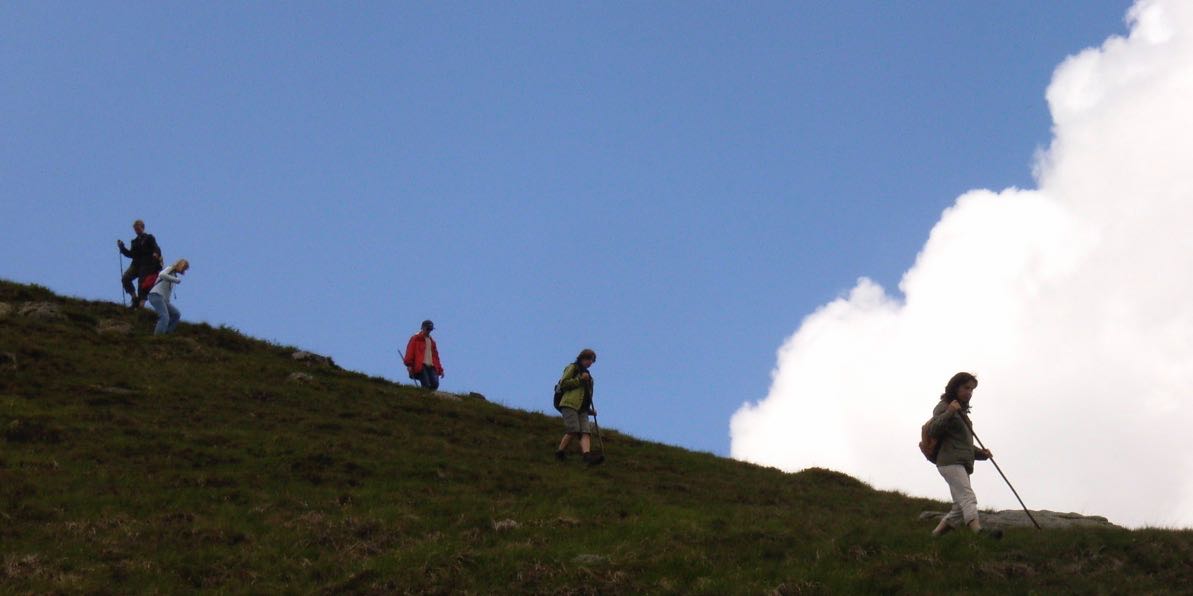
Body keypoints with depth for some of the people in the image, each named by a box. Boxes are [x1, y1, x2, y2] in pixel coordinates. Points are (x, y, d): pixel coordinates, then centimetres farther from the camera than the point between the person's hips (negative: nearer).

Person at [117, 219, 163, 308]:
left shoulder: (149, 238, 5)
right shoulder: (135, 241, 22)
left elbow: (156, 248, -7)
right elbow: (131, 254, 21)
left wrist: (156, 253, -30)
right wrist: (122, 248, 9)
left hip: (147, 265, -6)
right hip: (136, 264, 6)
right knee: (125, 278, -14)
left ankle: (141, 304, -12)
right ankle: (135, 298, -8)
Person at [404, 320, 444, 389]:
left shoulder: (432, 342, 27)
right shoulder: (415, 339, 11)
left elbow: (435, 356, 27)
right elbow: (410, 352, 1)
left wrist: (440, 370, 19)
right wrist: (409, 365, -10)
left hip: (431, 367, 5)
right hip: (420, 367, -5)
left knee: (435, 384, -15)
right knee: (426, 385, -20)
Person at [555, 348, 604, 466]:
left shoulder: (588, 376, 32)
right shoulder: (572, 368, 11)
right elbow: (563, 384, -3)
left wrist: (591, 410, 17)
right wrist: (580, 379, -7)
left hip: (582, 408, 7)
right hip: (569, 404, -7)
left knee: (586, 431, -16)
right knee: (573, 430, -22)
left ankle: (587, 455, -36)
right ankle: (560, 452, -9)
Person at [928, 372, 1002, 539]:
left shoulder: (962, 412, 29)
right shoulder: (944, 407, 2)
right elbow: (933, 430, -14)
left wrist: (980, 453, 16)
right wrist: (948, 413, -27)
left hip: (962, 465, 10)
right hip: (950, 462, -10)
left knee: (960, 509, 9)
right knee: (967, 497, -28)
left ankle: (934, 536, 13)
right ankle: (979, 531, -46)